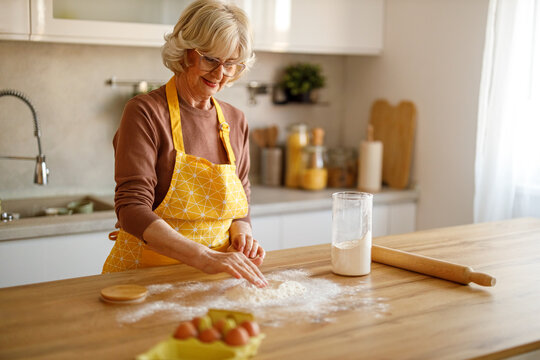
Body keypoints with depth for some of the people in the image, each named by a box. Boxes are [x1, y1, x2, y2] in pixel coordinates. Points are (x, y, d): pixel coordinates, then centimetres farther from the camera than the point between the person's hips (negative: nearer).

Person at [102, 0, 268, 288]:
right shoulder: (145, 112, -8)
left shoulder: (235, 121, 10)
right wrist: (203, 257, -29)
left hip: (213, 280, 4)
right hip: (145, 273, -4)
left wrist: (241, 233, -4)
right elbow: (132, 209, -17)